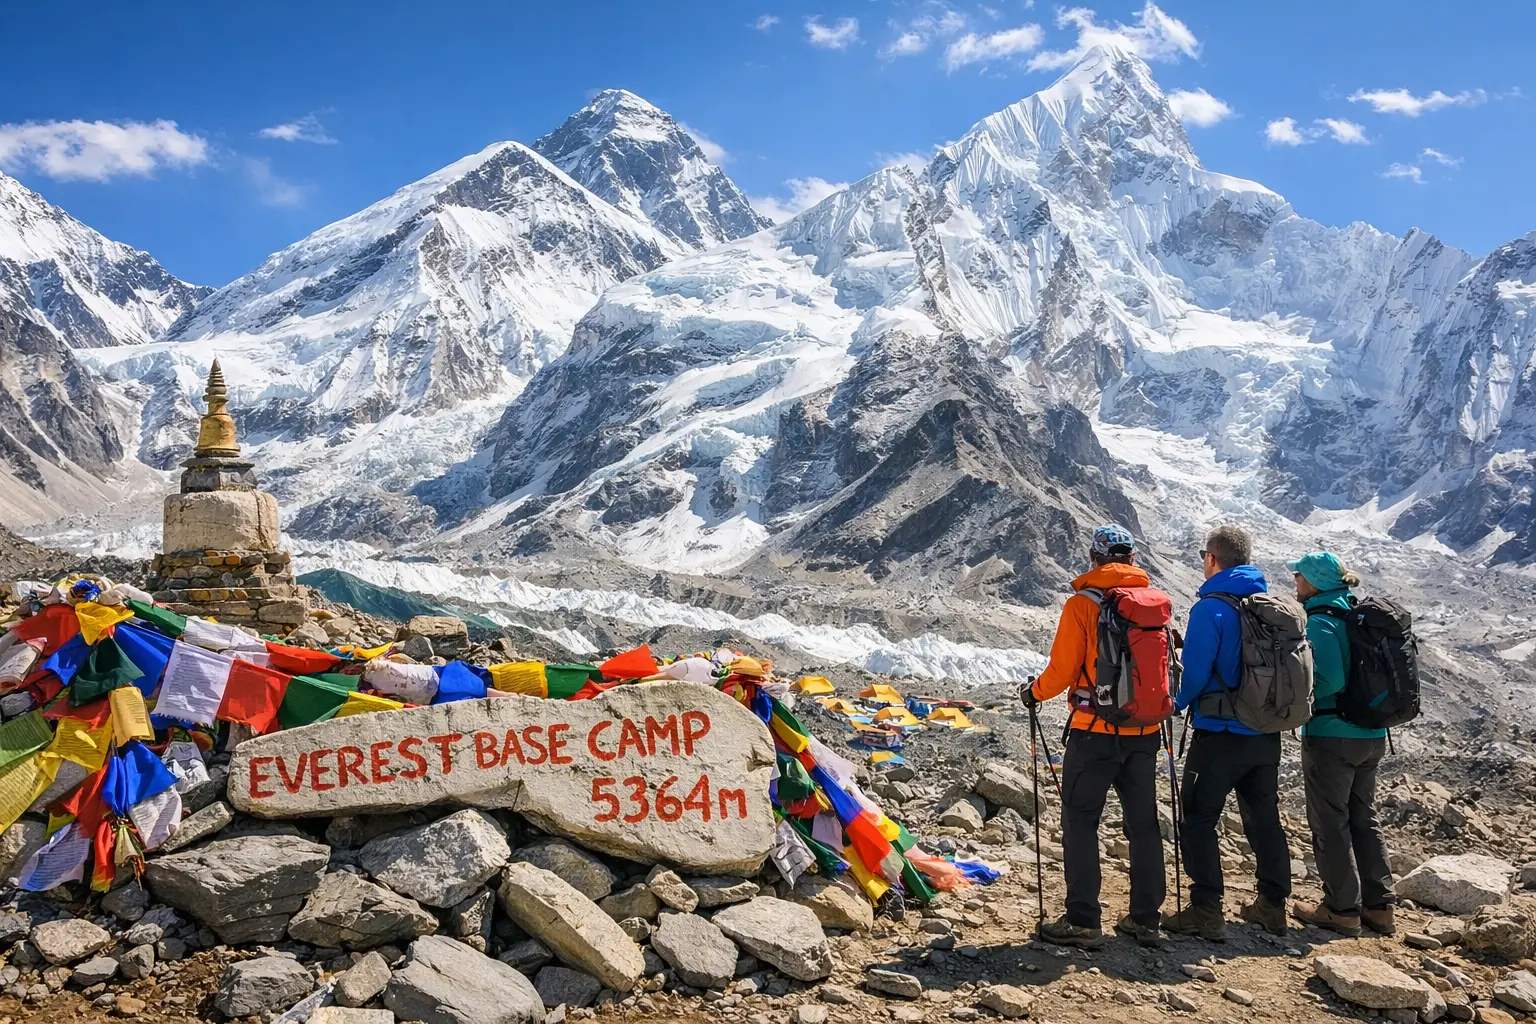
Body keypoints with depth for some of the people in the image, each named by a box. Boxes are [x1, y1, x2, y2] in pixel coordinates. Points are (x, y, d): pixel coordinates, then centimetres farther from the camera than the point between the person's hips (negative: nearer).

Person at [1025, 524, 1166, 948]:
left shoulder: (1082, 603, -11)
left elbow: (1062, 670, -10)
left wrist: (1036, 692, 9)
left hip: (1096, 730, -5)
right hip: (1145, 732, 5)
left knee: (1080, 821, 4)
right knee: (1143, 822, 13)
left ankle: (1083, 921, 3)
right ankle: (1146, 919, 19)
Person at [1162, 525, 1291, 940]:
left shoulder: (1211, 608, -15)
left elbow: (1194, 672, -17)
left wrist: (1178, 703, 2)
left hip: (1220, 734, -7)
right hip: (1266, 733, 7)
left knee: (1198, 820, 2)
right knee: (1264, 819, 17)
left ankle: (1206, 910, 0)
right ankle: (1272, 905, 25)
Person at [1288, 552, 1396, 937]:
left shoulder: (1320, 621, -16)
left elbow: (1330, 679, -24)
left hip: (1331, 736, -8)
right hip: (1371, 735, 8)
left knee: (1330, 823, 3)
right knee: (1363, 819, 16)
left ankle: (1342, 909, 9)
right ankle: (1379, 906, 21)